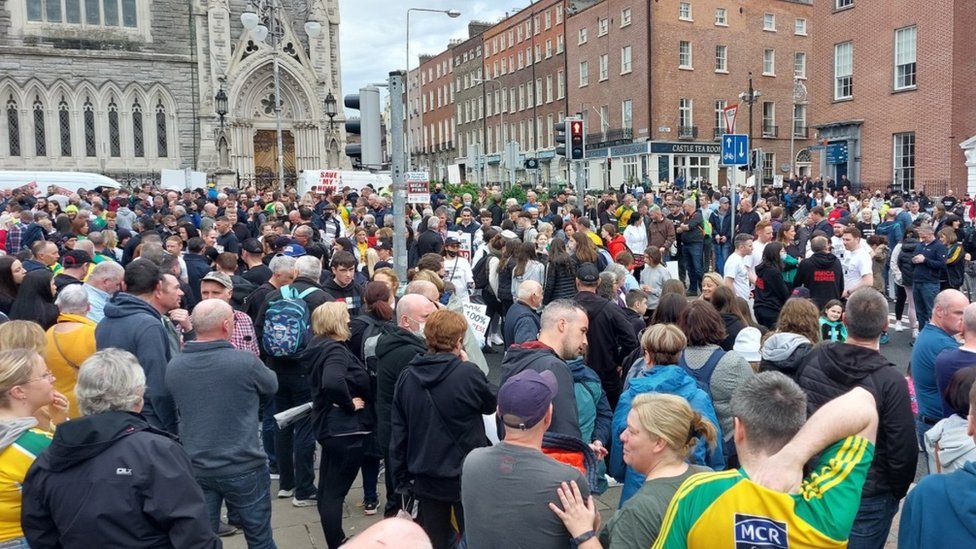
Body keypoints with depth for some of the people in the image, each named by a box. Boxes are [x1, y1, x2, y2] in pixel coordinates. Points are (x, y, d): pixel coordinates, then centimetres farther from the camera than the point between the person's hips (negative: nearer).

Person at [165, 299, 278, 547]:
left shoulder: (173, 367, -4)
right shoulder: (246, 362, -17)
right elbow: (271, 386, 2)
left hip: (195, 469, 4)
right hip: (243, 468, -4)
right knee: (260, 538, 13)